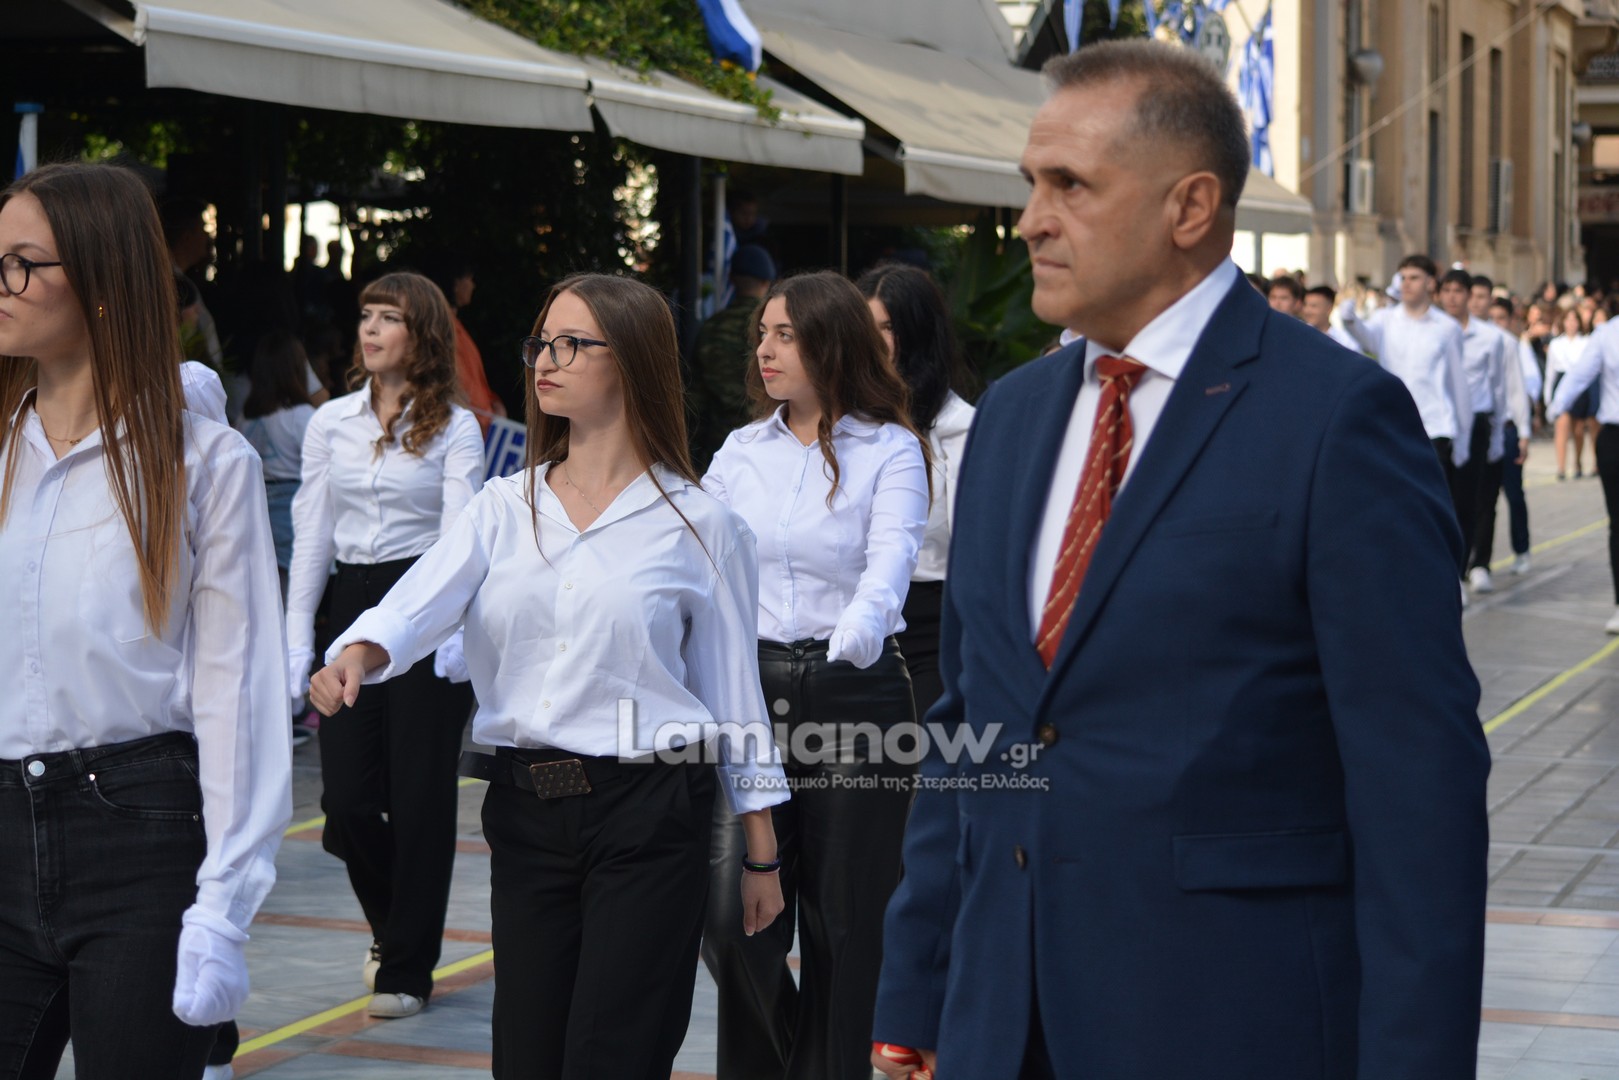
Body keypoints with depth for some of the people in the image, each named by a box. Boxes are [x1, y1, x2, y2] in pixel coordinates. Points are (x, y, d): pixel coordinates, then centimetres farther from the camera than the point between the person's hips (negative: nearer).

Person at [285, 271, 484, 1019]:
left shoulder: (454, 428, 0)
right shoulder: (331, 423, 9)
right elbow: (311, 533, 10)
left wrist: (454, 630, -24)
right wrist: (297, 637, 4)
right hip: (353, 604, 3)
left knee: (420, 796, -2)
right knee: (346, 796, -1)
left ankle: (405, 968, 9)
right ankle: (395, 925, 26)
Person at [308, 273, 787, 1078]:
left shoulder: (697, 524, -2)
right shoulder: (504, 508, 7)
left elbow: (733, 692, 1)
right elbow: (419, 602, -10)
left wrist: (760, 857, 3)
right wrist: (356, 655, -32)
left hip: (648, 812, -4)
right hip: (525, 808, 4)